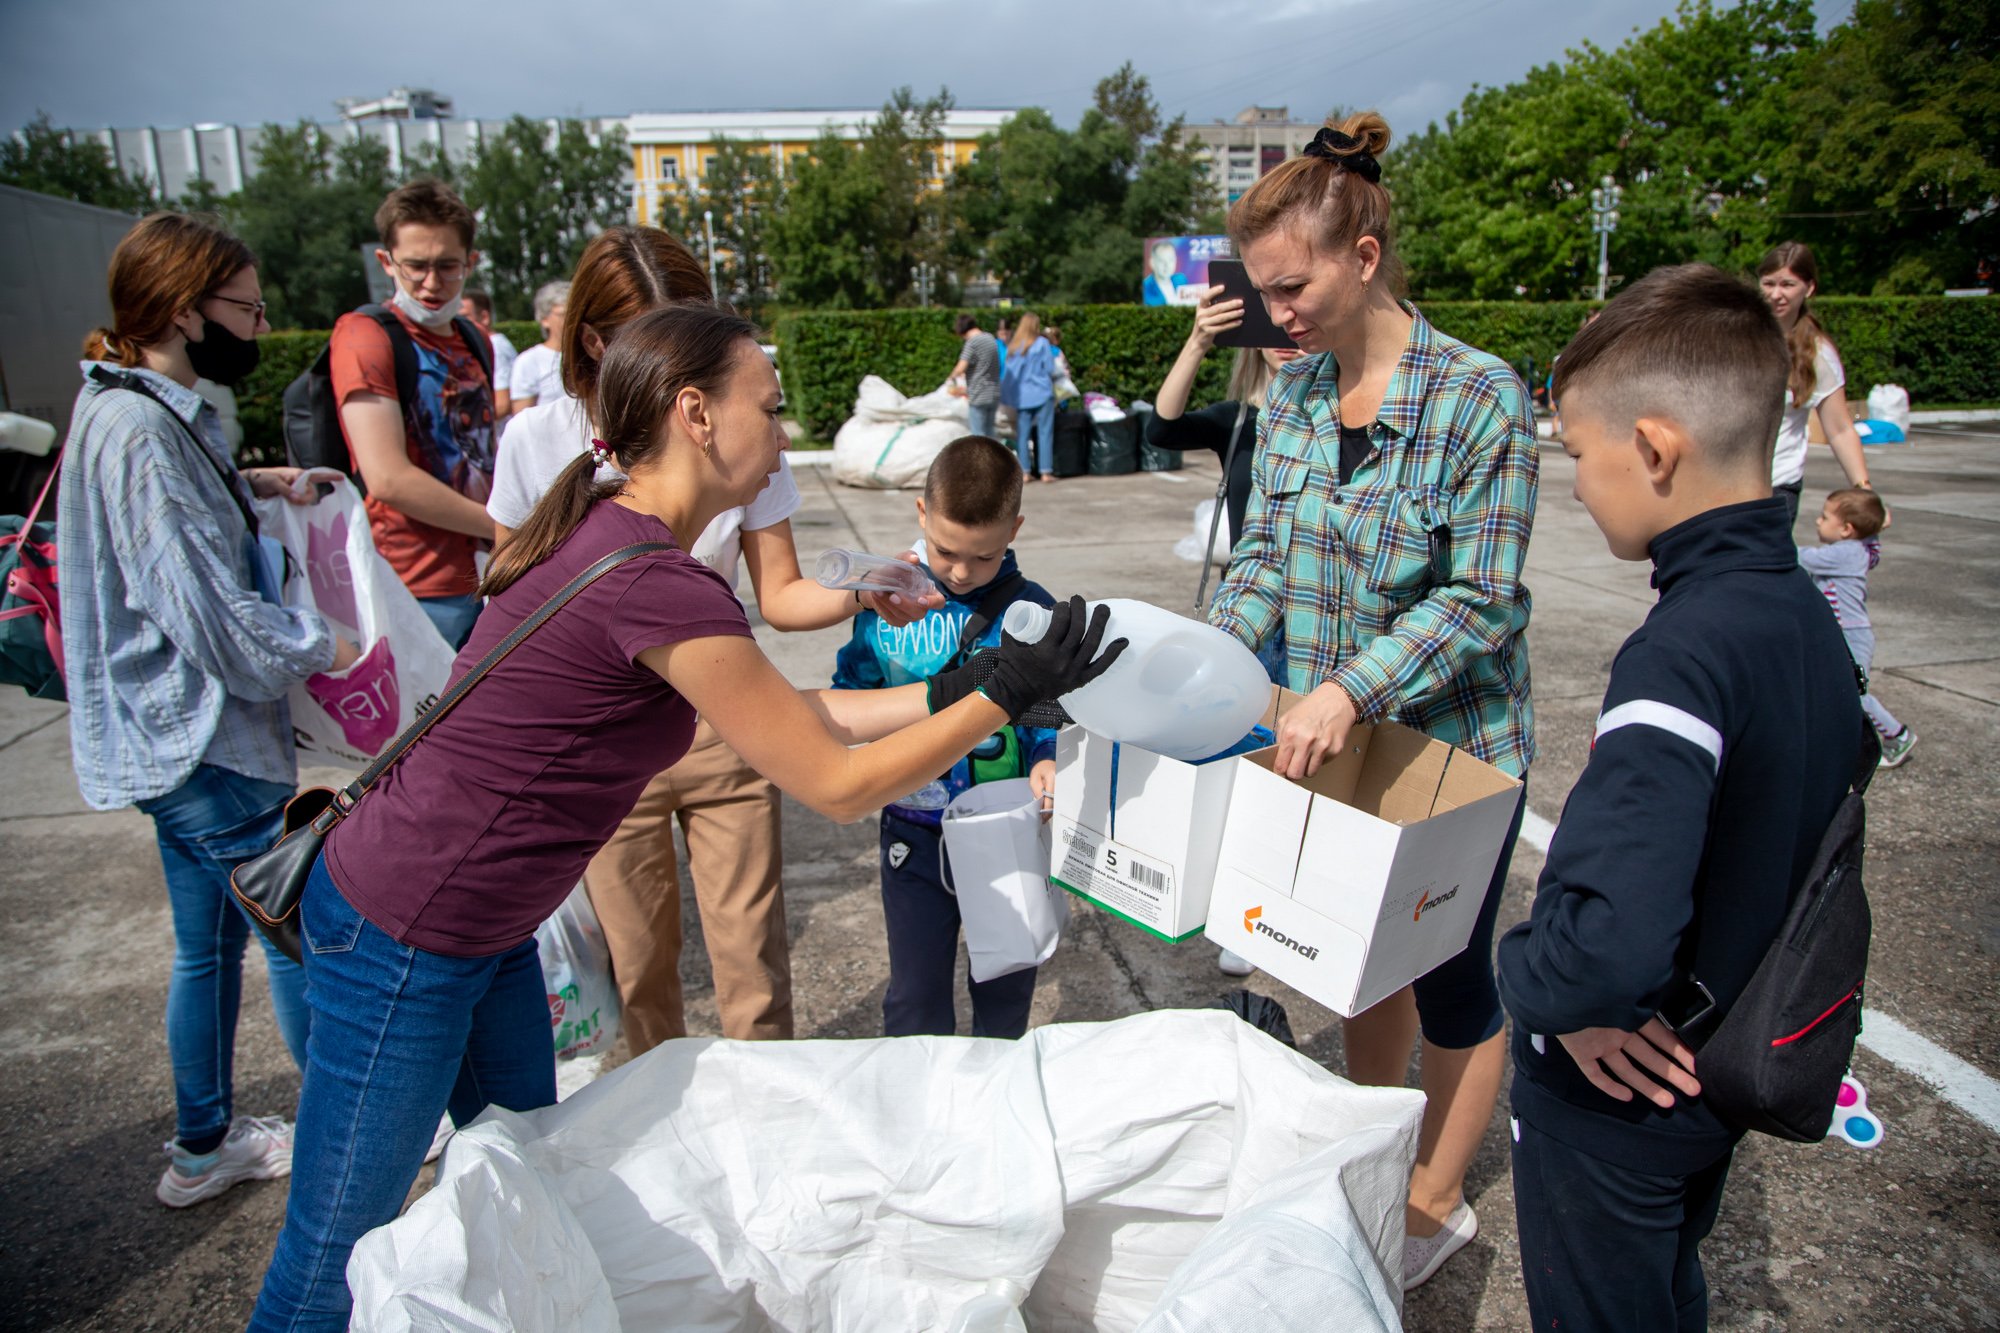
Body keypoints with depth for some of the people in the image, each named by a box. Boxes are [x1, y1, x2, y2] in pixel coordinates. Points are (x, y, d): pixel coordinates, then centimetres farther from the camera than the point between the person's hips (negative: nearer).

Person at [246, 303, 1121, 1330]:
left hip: (482, 935, 10)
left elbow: (788, 711, 7)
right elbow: (838, 785, -19)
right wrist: (1006, 695, -11)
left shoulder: (606, 537, 2)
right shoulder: (659, 587, -28)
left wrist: (946, 692, 4)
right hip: (398, 947, -10)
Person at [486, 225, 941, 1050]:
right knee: (638, 967, 13)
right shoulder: (539, 440, -9)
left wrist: (862, 595, -26)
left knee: (752, 964, 5)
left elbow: (780, 596, -6)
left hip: (723, 727, 0)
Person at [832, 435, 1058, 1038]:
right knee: (915, 999, 13)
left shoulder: (1033, 612, -9)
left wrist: (1049, 760, -23)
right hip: (915, 835, 0)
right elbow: (852, 692, 5)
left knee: (1006, 991, 20)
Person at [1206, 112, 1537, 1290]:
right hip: (1332, 741, 6)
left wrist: (1352, 689, -30)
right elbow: (1264, 552, 5)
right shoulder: (1294, 394, 1)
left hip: (1454, 744, -5)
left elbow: (1479, 598, -20)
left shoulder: (1480, 399, -19)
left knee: (1450, 977, 12)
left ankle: (1437, 1202, 34)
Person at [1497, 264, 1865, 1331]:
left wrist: (1530, 977, -22)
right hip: (1722, 1069, 8)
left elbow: (1609, 944, -42)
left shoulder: (1681, 654, -32)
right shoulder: (1806, 611, -4)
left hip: (1616, 1090, -7)